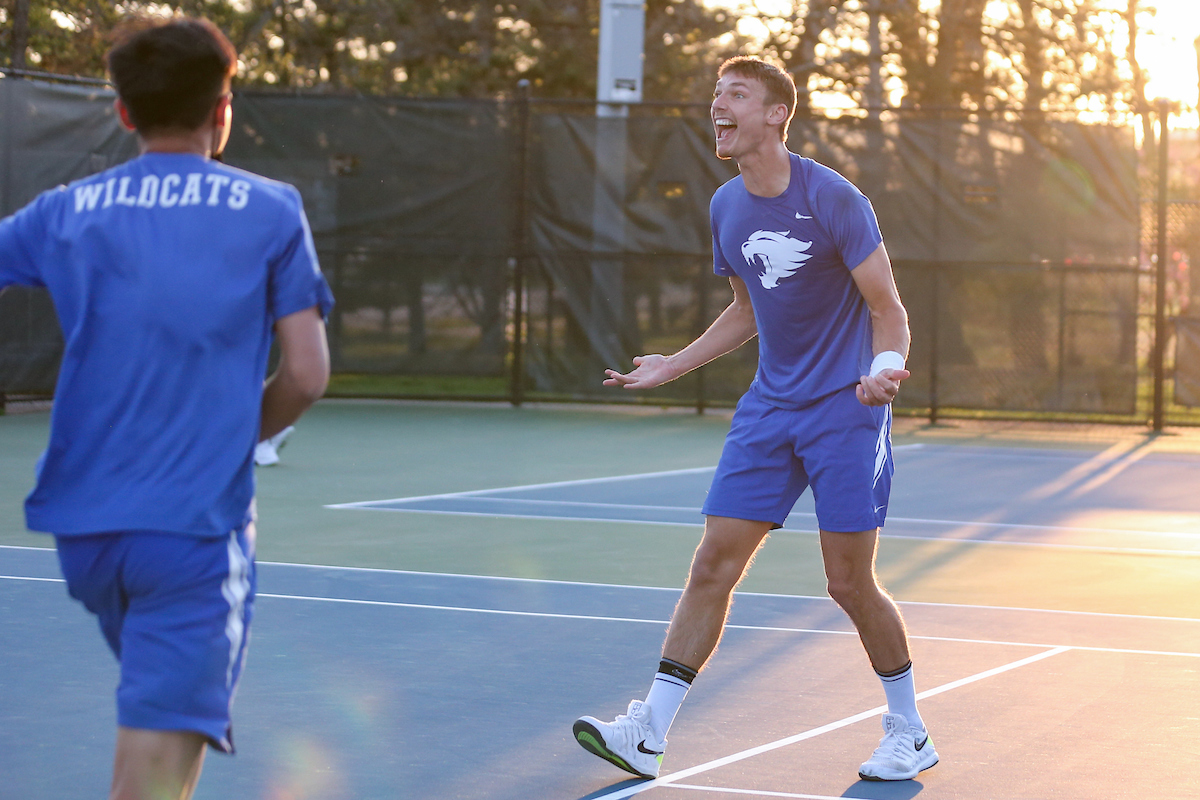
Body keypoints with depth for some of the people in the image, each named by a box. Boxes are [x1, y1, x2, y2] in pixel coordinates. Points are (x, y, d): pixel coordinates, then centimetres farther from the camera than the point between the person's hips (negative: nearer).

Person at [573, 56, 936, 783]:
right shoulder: (726, 208, 7)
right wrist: (673, 367, 18)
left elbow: (887, 308, -10)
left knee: (850, 583, -3)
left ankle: (910, 735, 16)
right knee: (713, 567, -2)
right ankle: (648, 736, -3)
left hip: (846, 409, -5)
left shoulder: (832, 199, -13)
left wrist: (886, 369, -29)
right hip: (769, 409, 6)